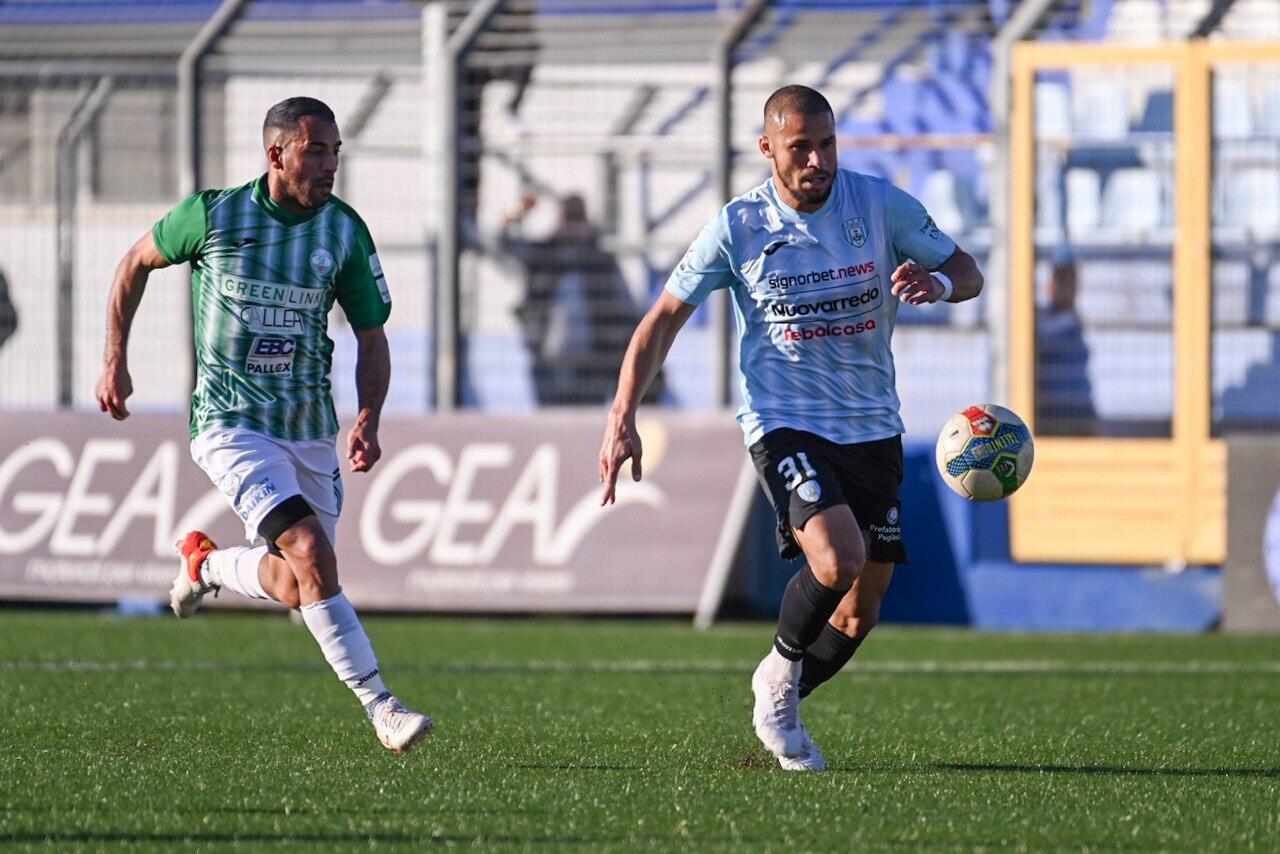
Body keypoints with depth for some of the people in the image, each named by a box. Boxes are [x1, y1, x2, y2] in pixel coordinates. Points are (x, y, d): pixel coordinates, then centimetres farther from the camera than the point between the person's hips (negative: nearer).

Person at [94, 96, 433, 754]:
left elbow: (372, 338, 5)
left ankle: (206, 564, 39)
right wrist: (114, 361, 8)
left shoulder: (345, 231, -2)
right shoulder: (213, 214, -9)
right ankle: (381, 709, -19)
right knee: (311, 552, -22)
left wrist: (368, 419, -11)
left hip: (310, 429, 4)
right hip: (230, 423, -4)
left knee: (294, 589, 7)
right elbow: (136, 263, 9)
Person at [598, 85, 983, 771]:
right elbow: (664, 317, 2)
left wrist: (938, 284, -17)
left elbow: (966, 272, 8)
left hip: (872, 427, 4)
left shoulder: (882, 205, -3)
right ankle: (781, 668, 0)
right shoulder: (738, 226, -6)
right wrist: (622, 419, -7)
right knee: (837, 558, -28)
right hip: (783, 424, -4)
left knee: (862, 610, 5)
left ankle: (777, 704, 29)